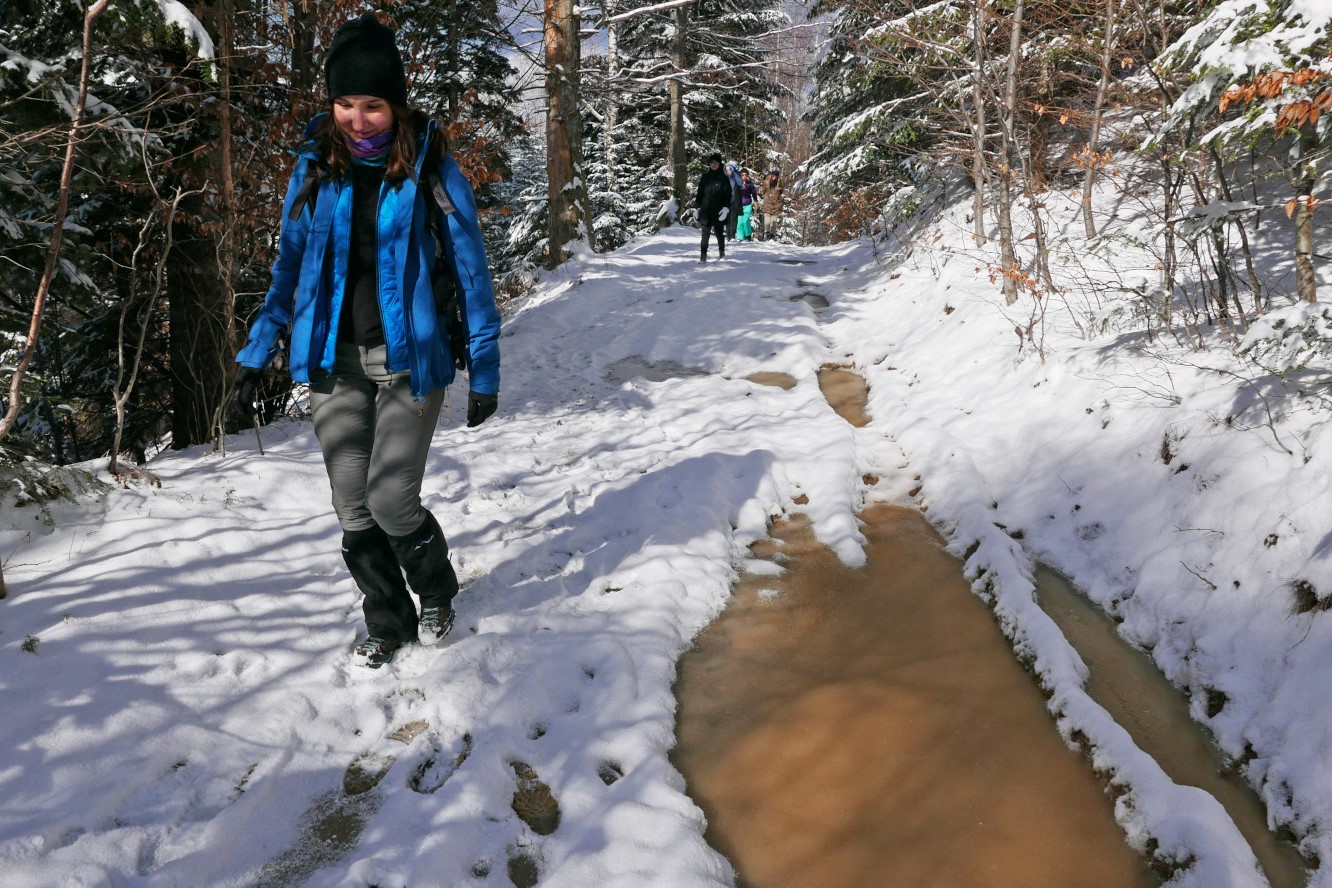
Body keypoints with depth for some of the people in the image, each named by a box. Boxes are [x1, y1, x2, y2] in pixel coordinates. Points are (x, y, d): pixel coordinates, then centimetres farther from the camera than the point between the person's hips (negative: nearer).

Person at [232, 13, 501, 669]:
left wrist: (484, 371, -5)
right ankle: (388, 624, 27)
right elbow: (289, 268, 11)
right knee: (353, 512, 6)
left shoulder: (431, 171, -7)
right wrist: (255, 356, 8)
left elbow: (469, 271, -3)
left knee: (390, 502, -10)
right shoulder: (315, 168, 3)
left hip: (409, 360, -3)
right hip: (334, 362, 4)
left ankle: (437, 592, 22)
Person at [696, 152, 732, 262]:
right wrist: (697, 207, 4)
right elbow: (699, 193, 11)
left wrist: (726, 208, -12)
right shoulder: (704, 177, 8)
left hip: (719, 211, -1)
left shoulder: (724, 178, 3)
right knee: (705, 233, -7)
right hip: (706, 210, 1)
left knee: (719, 232, 7)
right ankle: (703, 255, -6)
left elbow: (728, 195, 0)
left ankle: (722, 252, 25)